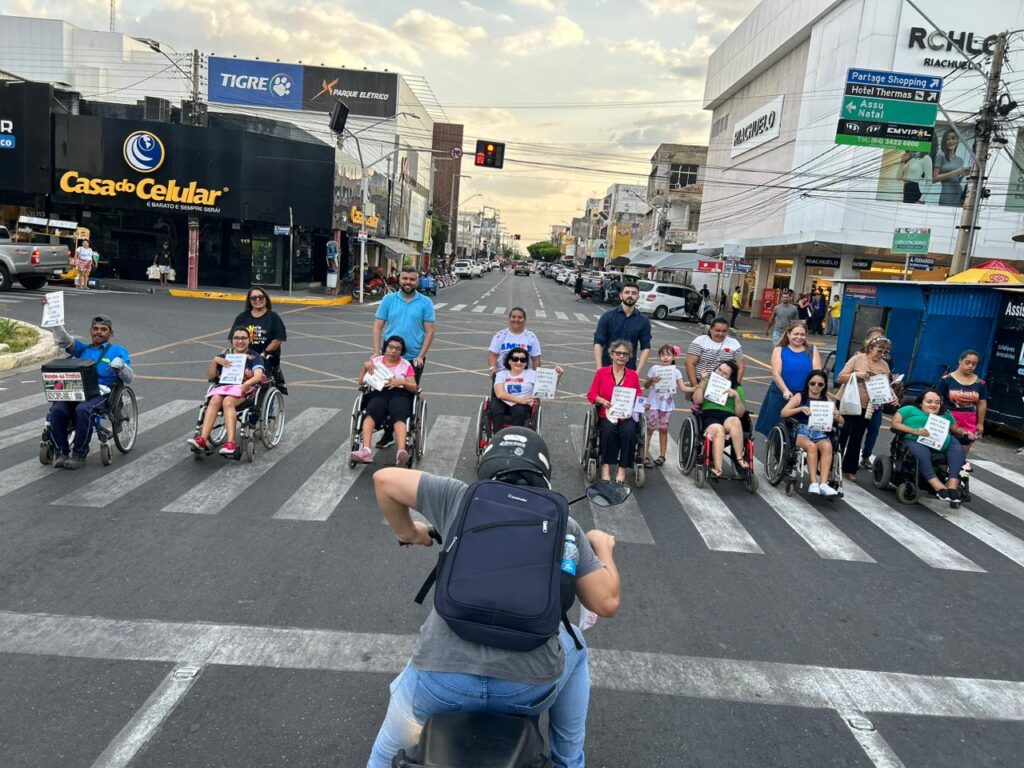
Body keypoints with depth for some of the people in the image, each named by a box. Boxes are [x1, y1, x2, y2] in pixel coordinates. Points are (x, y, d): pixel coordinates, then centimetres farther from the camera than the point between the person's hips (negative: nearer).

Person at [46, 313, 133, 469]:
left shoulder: (118, 351, 21)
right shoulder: (83, 349, 31)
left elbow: (129, 378, 9)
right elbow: (62, 339, 15)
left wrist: (121, 366, -14)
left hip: (101, 393, -3)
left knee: (82, 410, -35)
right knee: (57, 410, -28)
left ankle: (79, 454, -24)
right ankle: (60, 452, -17)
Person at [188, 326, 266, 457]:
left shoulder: (254, 357, 8)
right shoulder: (225, 356, 20)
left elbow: (258, 376, -12)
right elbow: (210, 377, 14)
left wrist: (247, 384, -29)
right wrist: (215, 361, -2)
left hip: (245, 389, -3)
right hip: (224, 386, 4)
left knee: (228, 402, -35)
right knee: (215, 400, -31)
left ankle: (230, 443, -46)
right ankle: (202, 439, -43)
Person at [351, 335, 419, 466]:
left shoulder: (406, 365, 16)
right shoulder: (376, 361, 21)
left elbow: (414, 388, 8)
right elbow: (361, 383, 17)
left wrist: (402, 382, -11)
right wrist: (365, 366, 1)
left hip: (400, 394, -1)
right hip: (379, 393, 1)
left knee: (399, 416, -37)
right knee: (370, 414, -36)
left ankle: (401, 452, -60)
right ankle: (366, 450, -53)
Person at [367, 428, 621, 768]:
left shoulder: (459, 497, 8)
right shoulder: (565, 526, 8)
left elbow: (384, 479, 14)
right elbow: (607, 603, 9)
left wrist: (407, 532, 30)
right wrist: (603, 547, 27)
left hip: (441, 681, 0)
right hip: (531, 689, 1)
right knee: (573, 647, 35)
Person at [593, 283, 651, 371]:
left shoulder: (643, 322, 3)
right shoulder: (607, 316, -1)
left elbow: (645, 347, 2)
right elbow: (598, 343, -4)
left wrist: (638, 371, -10)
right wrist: (599, 369, -14)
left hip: (629, 370, 1)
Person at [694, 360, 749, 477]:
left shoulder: (738, 388, 21)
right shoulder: (708, 383, 22)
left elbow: (740, 414, 10)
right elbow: (697, 400, 4)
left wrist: (736, 396, -4)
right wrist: (703, 381, 2)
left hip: (729, 417, 1)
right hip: (709, 416, -1)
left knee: (735, 422, -37)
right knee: (718, 430, -37)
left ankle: (740, 458, -33)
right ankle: (717, 468, -46)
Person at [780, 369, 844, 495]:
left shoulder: (827, 400, 16)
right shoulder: (800, 396, 9)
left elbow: (841, 422, 14)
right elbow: (784, 413, -4)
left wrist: (837, 416, -10)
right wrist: (801, 409, -19)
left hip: (820, 434, 2)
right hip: (801, 431, -2)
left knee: (827, 446, -32)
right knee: (811, 446, -35)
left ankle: (823, 484, -38)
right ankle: (814, 483, -34)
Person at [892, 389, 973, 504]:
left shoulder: (945, 414, 30)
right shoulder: (910, 409, 15)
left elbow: (955, 428, 29)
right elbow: (895, 423, 4)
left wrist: (965, 433, 5)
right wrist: (915, 431, -11)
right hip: (917, 441, -4)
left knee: (958, 449, -23)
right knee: (921, 453, -35)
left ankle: (953, 485, -30)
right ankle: (940, 487, -40)